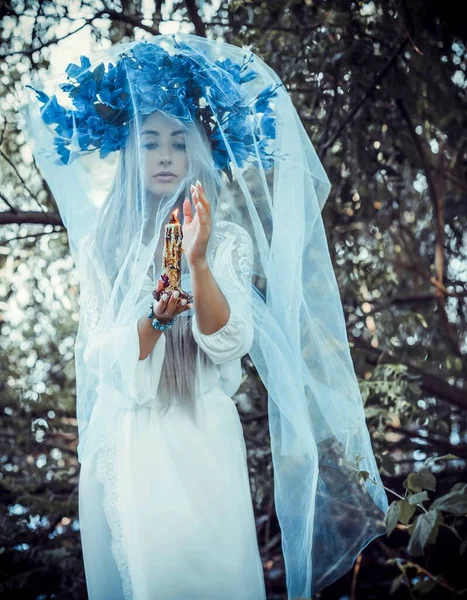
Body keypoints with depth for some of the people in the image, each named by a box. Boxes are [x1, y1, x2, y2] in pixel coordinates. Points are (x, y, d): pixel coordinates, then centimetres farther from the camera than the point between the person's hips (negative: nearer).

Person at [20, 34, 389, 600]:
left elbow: (227, 342, -11)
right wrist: (155, 317, -21)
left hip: (202, 439, -2)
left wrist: (199, 262, -26)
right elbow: (102, 358, -2)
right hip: (122, 441, 2)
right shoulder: (101, 244, 6)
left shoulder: (227, 238, 1)